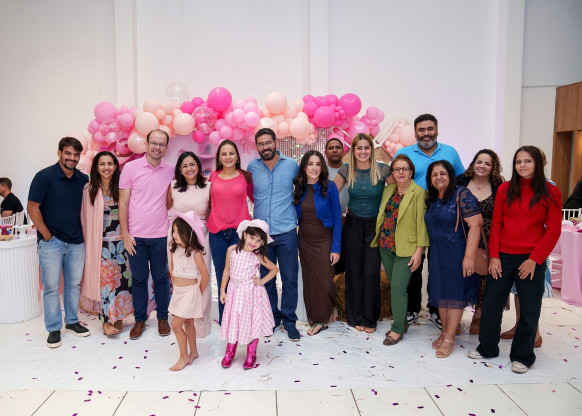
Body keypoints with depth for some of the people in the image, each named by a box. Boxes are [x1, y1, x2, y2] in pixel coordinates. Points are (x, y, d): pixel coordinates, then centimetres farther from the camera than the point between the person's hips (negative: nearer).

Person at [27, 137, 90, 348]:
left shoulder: (83, 180, 5)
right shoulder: (44, 176, -8)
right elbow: (32, 207, -9)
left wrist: (84, 233, 7)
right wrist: (47, 235, -10)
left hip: (76, 242, 4)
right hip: (51, 242, -4)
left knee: (74, 283, 12)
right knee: (51, 286, 3)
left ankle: (72, 322, 27)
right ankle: (54, 329, 15)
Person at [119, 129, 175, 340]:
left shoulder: (170, 171, 2)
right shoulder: (130, 168, -2)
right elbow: (123, 202, -1)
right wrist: (125, 233, -4)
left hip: (161, 235, 1)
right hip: (136, 235, -1)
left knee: (161, 277, 12)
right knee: (138, 278, 10)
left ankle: (163, 318, 27)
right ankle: (140, 319, 26)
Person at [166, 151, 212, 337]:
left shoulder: (208, 187, -1)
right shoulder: (173, 186, 4)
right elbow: (168, 211, 13)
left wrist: (199, 224, -3)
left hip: (201, 237, -1)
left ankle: (201, 323, 15)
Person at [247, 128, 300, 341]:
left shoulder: (292, 165, 0)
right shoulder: (252, 167, 2)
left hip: (286, 232, -1)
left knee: (290, 279, 4)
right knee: (266, 278, 11)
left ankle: (289, 320, 19)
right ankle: (272, 317, 27)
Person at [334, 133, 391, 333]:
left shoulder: (382, 170, -8)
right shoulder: (346, 170, -3)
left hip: (375, 226, -1)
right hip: (353, 225, 2)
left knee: (371, 272, 0)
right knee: (354, 270, 7)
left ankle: (370, 318, 17)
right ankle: (356, 317, 22)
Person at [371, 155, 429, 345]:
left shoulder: (419, 192, -7)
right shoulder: (388, 190, 10)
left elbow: (421, 223, -10)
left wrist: (419, 251, -13)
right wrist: (379, 239, 10)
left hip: (406, 248, -6)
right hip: (385, 245, 6)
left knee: (398, 286, -8)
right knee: (394, 285, 12)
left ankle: (398, 328, 8)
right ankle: (402, 322, 27)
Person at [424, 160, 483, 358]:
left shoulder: (462, 195, -12)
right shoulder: (432, 199, 10)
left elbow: (475, 225, -18)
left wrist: (469, 257, -22)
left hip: (457, 254, -7)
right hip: (437, 255, 7)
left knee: (455, 293, 1)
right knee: (440, 292, 12)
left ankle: (450, 338, 10)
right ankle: (444, 332, 26)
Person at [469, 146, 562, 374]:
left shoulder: (550, 192, -1)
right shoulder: (505, 189, 4)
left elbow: (553, 230, -3)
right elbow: (496, 224, 4)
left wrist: (534, 259, -11)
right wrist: (493, 256, -3)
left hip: (531, 259, -2)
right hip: (503, 257, 2)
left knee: (529, 309, 8)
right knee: (491, 303, 7)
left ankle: (522, 356, 26)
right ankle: (487, 348, 27)